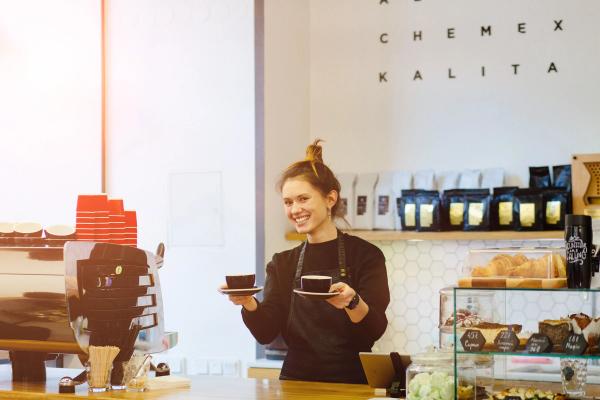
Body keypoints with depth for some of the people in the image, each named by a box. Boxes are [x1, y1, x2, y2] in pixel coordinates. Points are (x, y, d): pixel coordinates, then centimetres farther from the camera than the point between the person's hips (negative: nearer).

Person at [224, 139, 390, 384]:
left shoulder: (365, 255, 1)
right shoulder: (283, 263, 12)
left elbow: (375, 330, -9)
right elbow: (266, 333, 3)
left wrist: (352, 302, -28)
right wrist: (249, 304, -16)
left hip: (351, 384, -3)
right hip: (296, 381, 3)